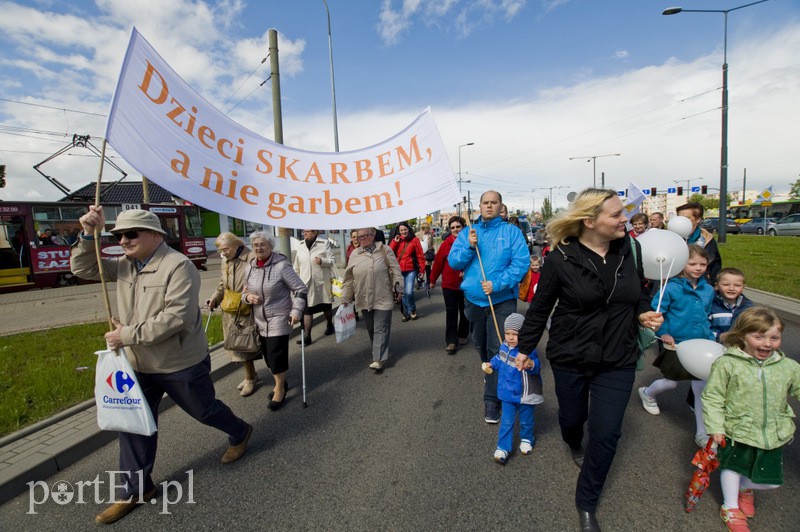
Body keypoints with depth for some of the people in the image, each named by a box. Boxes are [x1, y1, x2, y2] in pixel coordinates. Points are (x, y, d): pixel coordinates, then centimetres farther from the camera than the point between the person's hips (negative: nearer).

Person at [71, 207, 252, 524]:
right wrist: (88, 234, -13)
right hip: (138, 365, 7)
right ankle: (136, 489, 31)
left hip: (181, 364, -7)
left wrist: (129, 334, -25)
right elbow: (83, 269, 2)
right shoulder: (124, 265, 4)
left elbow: (178, 316, -30)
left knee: (204, 411, 13)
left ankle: (239, 433, 42)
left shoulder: (178, 266, -23)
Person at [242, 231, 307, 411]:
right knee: (267, 354, 14)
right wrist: (247, 297, -5)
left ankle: (280, 389, 16)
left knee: (277, 354, -5)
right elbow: (245, 290, 18)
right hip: (260, 320, 6)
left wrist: (296, 310, -18)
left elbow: (300, 288, -12)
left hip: (279, 318, -6)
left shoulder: (281, 265, -15)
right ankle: (280, 383, 36)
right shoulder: (250, 267, 4)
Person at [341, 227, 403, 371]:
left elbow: (395, 270, -2)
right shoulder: (354, 254, 7)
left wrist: (398, 289, -5)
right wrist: (346, 297, 11)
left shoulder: (384, 250, -2)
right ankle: (379, 353, 30)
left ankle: (378, 359, -1)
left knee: (380, 329, -3)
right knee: (371, 329, 14)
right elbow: (349, 278, 10)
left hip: (383, 298, -4)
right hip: (364, 299, 4)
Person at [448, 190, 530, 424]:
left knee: (497, 350, -3)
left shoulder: (512, 232, -3)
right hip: (474, 299, 4)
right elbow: (453, 261, 0)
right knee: (480, 344, 21)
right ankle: (489, 373, 50)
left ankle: (492, 399, 8)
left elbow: (521, 262, -13)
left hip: (502, 300, -3)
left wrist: (497, 284, -23)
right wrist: (469, 246, -18)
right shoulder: (468, 233, 6)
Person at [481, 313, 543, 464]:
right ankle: (503, 448, 20)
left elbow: (536, 365, -40)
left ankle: (526, 440, 46)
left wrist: (530, 365, -60)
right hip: (508, 394, 4)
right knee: (506, 422, 9)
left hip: (525, 394, -4)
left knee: (526, 421, 20)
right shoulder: (504, 347, -6)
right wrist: (490, 365, 6)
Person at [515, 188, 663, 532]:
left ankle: (587, 503, 28)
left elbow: (639, 291, 13)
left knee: (606, 433, 3)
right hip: (570, 357, -2)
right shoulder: (561, 258, -15)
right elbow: (539, 308, -6)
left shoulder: (630, 249, -5)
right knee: (572, 416, 18)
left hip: (618, 360, 2)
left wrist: (644, 313, -8)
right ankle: (574, 446, 59)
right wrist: (525, 348, -1)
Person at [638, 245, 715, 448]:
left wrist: (711, 339, 10)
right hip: (676, 345, -5)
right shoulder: (672, 288, -17)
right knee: (671, 383, 10)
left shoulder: (708, 290, 2)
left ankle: (702, 433, 20)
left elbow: (706, 317, 15)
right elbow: (655, 311, -14)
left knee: (702, 388, 6)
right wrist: (663, 333, -16)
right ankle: (647, 393, 43)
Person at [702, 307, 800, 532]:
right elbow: (712, 396, -13)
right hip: (737, 431, -4)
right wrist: (715, 427, -15)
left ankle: (745, 488, 46)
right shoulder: (727, 363, -17)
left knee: (770, 479, 11)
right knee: (733, 467, 13)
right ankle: (730, 507, 37)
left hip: (773, 435, 4)